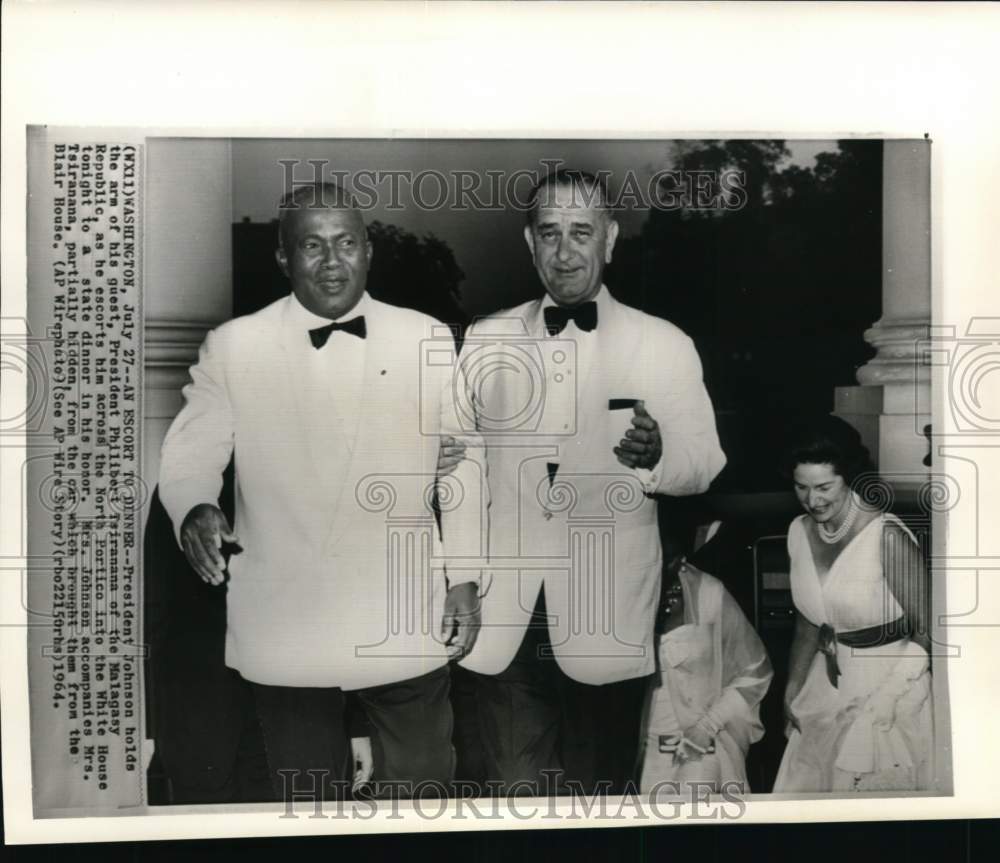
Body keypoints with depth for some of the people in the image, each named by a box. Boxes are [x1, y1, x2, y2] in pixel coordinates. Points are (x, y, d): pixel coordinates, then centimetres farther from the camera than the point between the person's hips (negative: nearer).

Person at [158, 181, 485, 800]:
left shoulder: (428, 339, 0)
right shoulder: (233, 346, -3)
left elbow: (461, 462, 5)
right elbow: (190, 454, 0)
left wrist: (465, 577, 4)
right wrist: (196, 509, -22)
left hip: (404, 623, 1)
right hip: (288, 627, 0)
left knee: (423, 789, 16)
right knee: (308, 793, 18)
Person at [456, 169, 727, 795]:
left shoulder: (663, 344, 0)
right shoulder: (486, 339, 6)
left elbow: (705, 462, -3)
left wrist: (657, 455, -24)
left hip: (607, 621, -1)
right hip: (505, 617, 2)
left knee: (598, 794, 14)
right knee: (519, 790, 11)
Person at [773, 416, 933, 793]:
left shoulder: (886, 536, -20)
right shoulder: (799, 531, 1)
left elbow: (927, 630, -15)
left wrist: (884, 697, -18)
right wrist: (793, 686, 7)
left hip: (891, 683, -6)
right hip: (826, 684, 6)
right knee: (804, 784, 13)